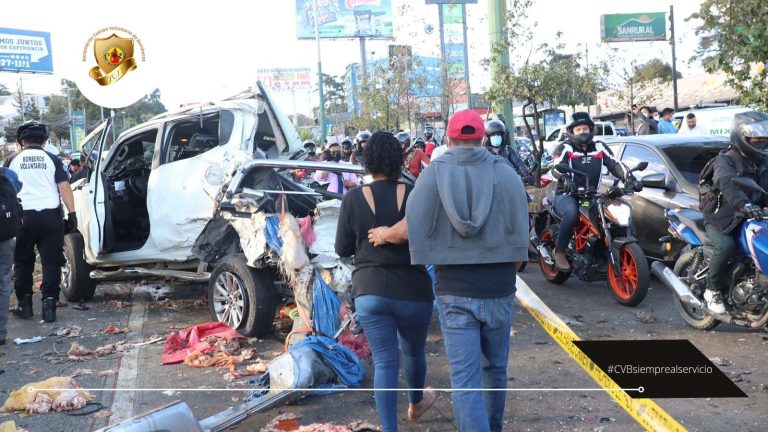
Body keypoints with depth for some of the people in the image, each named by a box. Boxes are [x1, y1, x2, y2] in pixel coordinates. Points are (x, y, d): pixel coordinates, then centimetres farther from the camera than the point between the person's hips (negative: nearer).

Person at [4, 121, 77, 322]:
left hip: (23, 216, 1)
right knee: (51, 262, 3)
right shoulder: (52, 159, 3)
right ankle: (49, 305, -3)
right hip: (50, 215, -1)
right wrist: (72, 214, -5)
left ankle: (24, 304, 18)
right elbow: (64, 187, -5)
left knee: (23, 262, 16)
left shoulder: (13, 160, 7)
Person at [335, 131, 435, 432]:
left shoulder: (353, 200, -7)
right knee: (414, 352, 24)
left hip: (370, 292, -1)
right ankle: (416, 403, 49)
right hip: (413, 291, 1)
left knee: (384, 362, 5)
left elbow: (342, 249, -1)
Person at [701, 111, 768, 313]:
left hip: (749, 220, 7)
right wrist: (744, 204, -50)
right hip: (721, 219, -7)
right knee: (725, 246, -31)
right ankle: (713, 291, -12)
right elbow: (728, 184, -31)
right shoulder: (726, 160, -10)